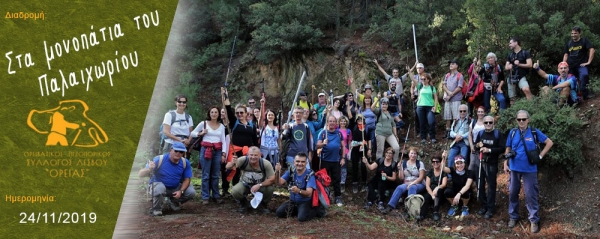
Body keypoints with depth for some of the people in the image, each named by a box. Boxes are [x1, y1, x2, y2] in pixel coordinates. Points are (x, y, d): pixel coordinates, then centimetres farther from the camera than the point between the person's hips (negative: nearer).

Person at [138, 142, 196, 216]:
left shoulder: (185, 162, -12)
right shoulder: (159, 160, -23)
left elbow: (187, 179, -3)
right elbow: (140, 174, -25)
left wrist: (181, 191, -22)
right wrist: (149, 169, -48)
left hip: (175, 188, 4)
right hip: (158, 184, -4)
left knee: (191, 192, -17)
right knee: (159, 188, -39)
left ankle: (174, 202, 15)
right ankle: (156, 209, -9)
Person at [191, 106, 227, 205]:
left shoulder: (221, 126, 10)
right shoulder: (203, 123, 2)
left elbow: (223, 141, 9)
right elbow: (192, 133, 9)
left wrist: (223, 154, 2)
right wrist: (201, 133, -9)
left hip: (217, 151, 3)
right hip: (206, 150, -3)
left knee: (215, 175, 7)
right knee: (206, 175, -2)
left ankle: (216, 195, 16)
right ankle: (205, 197, 3)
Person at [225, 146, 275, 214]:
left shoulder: (265, 164, -27)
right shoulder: (243, 160, -26)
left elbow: (272, 180, -24)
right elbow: (228, 167, -28)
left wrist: (259, 185, -35)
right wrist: (232, 163, -52)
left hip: (261, 185, 0)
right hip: (245, 184, 0)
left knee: (270, 189, -30)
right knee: (235, 191, -30)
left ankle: (263, 204, 4)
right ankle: (243, 203, 8)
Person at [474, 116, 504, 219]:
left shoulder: (497, 134, -5)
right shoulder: (480, 133, 8)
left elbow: (502, 148, -9)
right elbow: (475, 146, 16)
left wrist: (489, 150, -19)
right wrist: (477, 146, -8)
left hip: (492, 164, -4)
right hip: (481, 162, 4)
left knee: (491, 185, 0)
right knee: (480, 184, 7)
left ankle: (490, 208, 6)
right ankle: (483, 205, 20)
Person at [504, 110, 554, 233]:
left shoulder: (534, 132, -4)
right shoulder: (512, 133, 1)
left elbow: (549, 142, 3)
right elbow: (508, 149, 8)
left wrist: (540, 156, -2)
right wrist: (505, 164, 2)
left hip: (529, 169, -2)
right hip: (514, 168, 2)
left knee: (530, 195, 0)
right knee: (512, 193, 11)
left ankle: (534, 220, 10)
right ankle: (513, 217, 26)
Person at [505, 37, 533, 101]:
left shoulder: (525, 52, 0)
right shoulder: (510, 55, 13)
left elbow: (530, 65, -7)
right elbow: (506, 67, 12)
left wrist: (519, 64, -18)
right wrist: (508, 67, -12)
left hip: (521, 77, -5)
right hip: (511, 78, 5)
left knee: (526, 89, -33)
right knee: (512, 98, 5)